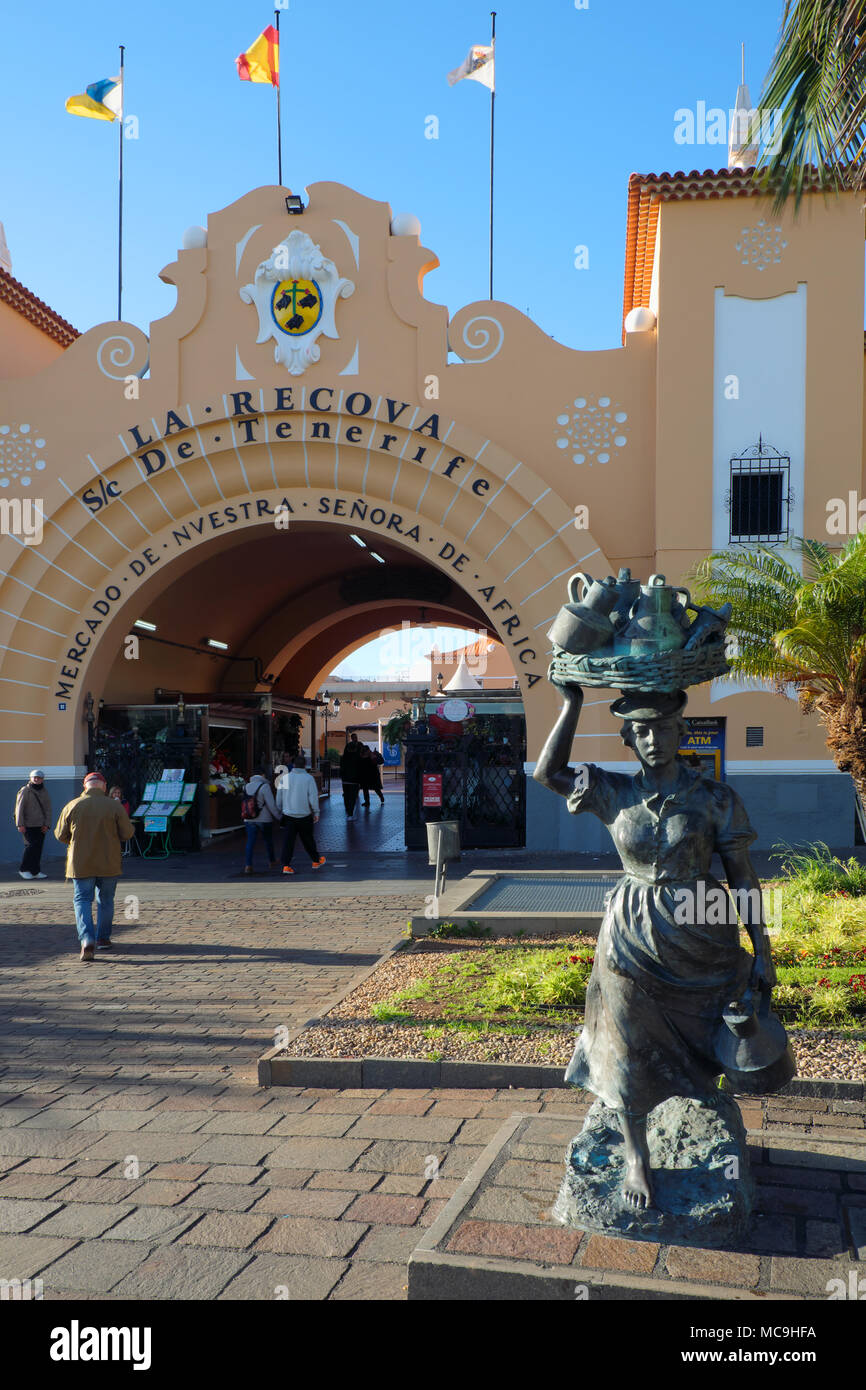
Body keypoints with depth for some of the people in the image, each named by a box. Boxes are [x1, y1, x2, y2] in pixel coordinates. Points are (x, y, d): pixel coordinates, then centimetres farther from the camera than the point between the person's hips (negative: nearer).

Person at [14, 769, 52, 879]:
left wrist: (46, 824, 1)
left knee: (38, 847, 5)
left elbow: (48, 810, 12)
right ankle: (23, 870, 0)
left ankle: (35, 871, 11)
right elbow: (19, 808, -6)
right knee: (31, 845, -11)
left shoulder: (44, 792, 13)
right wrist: (20, 824, -12)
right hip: (28, 825, -5)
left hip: (41, 826, 5)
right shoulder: (25, 791, -3)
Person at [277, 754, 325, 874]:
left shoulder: (285, 778, 1)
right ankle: (316, 860, 29)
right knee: (308, 839, 13)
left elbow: (279, 798, 6)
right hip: (304, 815, -2)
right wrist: (316, 812, -1)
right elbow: (313, 797, -11)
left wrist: (280, 811, 19)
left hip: (288, 815, 2)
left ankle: (286, 865, -5)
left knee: (288, 840, 2)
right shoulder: (308, 778, -9)